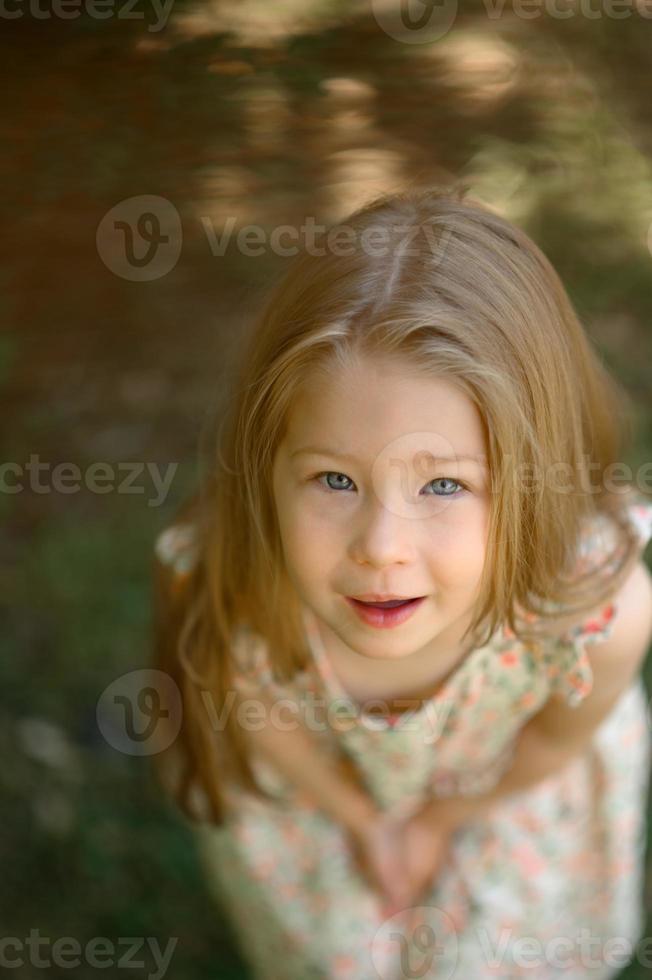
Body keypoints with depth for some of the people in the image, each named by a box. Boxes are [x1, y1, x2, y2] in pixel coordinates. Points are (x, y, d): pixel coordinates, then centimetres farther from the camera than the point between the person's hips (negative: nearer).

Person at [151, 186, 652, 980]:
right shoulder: (209, 582, -41)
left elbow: (560, 738, -16)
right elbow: (258, 715, -16)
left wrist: (444, 818, 0)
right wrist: (361, 817, 0)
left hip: (508, 785, 0)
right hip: (318, 783, 1)